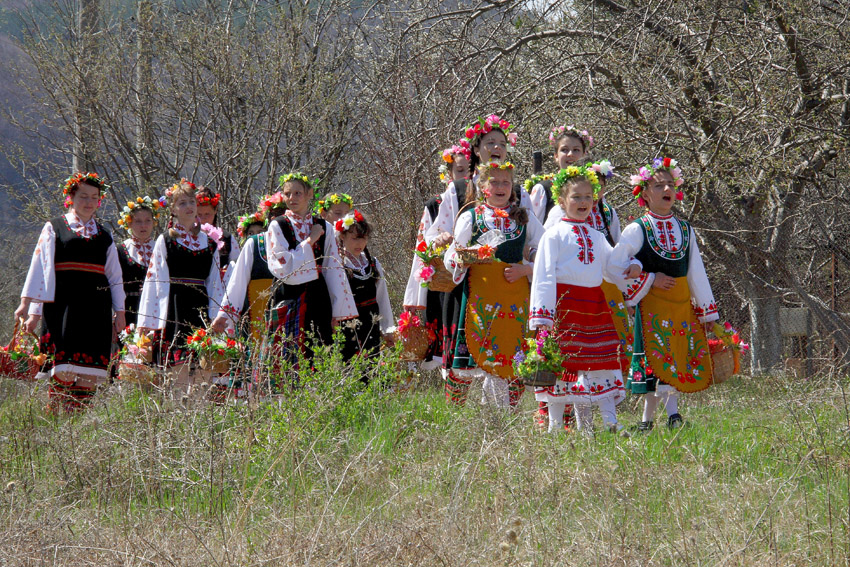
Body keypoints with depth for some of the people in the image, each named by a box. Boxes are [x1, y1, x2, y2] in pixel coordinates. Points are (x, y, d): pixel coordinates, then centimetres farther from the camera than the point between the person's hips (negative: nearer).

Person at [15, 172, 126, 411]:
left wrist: (119, 311, 12)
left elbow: (115, 277, 20)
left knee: (90, 372, -3)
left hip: (95, 308, 4)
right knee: (63, 366, -13)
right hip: (63, 305, -4)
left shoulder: (104, 236, 19)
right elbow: (40, 268, 2)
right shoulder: (54, 229, 8)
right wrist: (28, 305, -5)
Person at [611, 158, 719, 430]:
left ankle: (647, 420, 9)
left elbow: (697, 273, 14)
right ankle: (672, 415, -12)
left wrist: (707, 311, 13)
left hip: (683, 306, 5)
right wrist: (651, 280, -10)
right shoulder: (636, 231, -3)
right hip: (652, 306, -5)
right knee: (660, 360, -11)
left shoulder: (685, 230, 12)